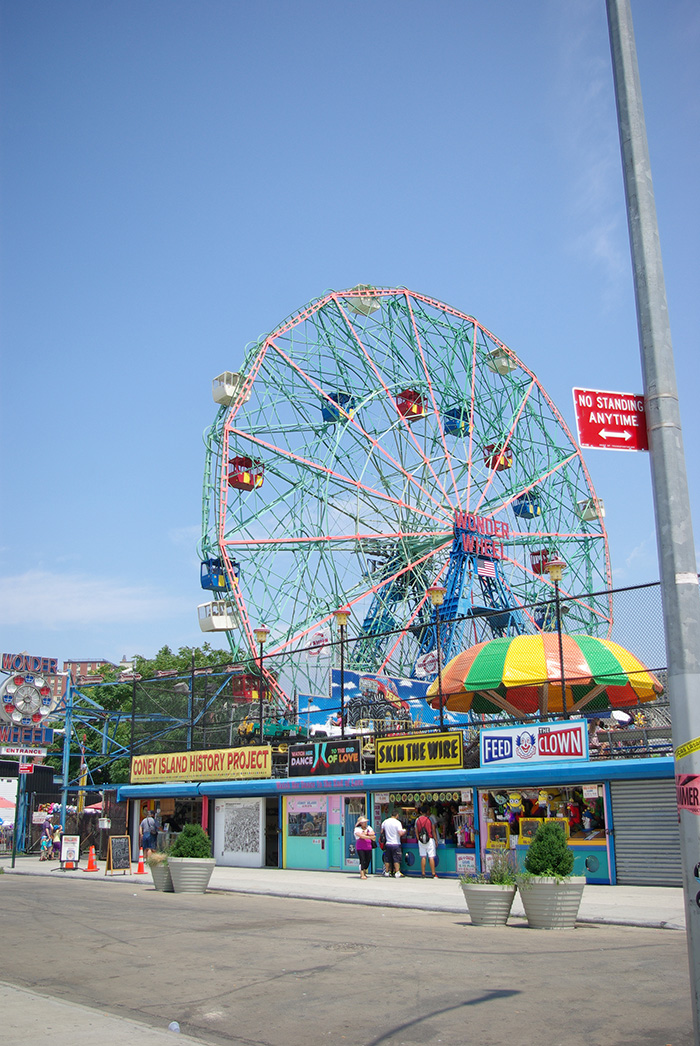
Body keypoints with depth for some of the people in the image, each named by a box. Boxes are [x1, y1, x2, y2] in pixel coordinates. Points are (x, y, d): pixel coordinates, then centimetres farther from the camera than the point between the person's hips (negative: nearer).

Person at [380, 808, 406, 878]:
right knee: (396, 859, 0)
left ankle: (387, 872, 19)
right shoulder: (397, 822, -13)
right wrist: (404, 831, 1)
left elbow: (382, 831, 14)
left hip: (388, 843, 5)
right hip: (396, 844, -5)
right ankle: (397, 873, 0)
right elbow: (400, 833, -19)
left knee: (387, 859, 13)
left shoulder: (385, 822, 4)